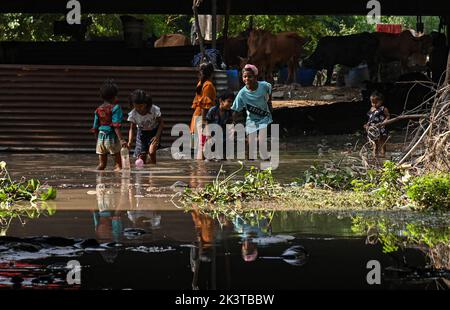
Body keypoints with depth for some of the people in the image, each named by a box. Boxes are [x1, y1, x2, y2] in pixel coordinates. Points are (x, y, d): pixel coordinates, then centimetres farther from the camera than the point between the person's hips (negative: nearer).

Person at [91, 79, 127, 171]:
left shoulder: (98, 109, 9)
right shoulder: (115, 108, -8)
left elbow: (95, 128, 12)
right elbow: (116, 126, -17)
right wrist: (121, 140, -20)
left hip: (101, 138, 5)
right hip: (112, 138, -5)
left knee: (102, 164, 12)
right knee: (118, 162, 3)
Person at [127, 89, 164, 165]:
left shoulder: (154, 110, -27)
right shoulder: (133, 114, -23)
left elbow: (161, 122, -13)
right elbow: (132, 129, -14)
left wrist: (157, 136, -25)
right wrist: (130, 142, -29)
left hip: (154, 131, -2)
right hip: (142, 132, 2)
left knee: (151, 151, -22)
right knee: (141, 156, -5)